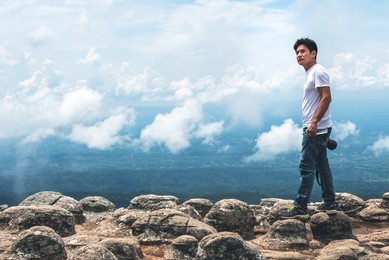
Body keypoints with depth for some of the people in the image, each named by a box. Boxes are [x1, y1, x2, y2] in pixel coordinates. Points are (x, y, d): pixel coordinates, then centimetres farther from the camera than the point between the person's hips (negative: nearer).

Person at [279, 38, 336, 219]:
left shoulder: (318, 71, -12)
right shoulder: (310, 73, 18)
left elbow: (326, 98, -21)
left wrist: (314, 122, -25)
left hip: (316, 129, -10)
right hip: (315, 129, 10)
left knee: (306, 167, -9)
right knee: (322, 166, 13)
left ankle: (300, 208, -7)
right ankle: (329, 204, 19)